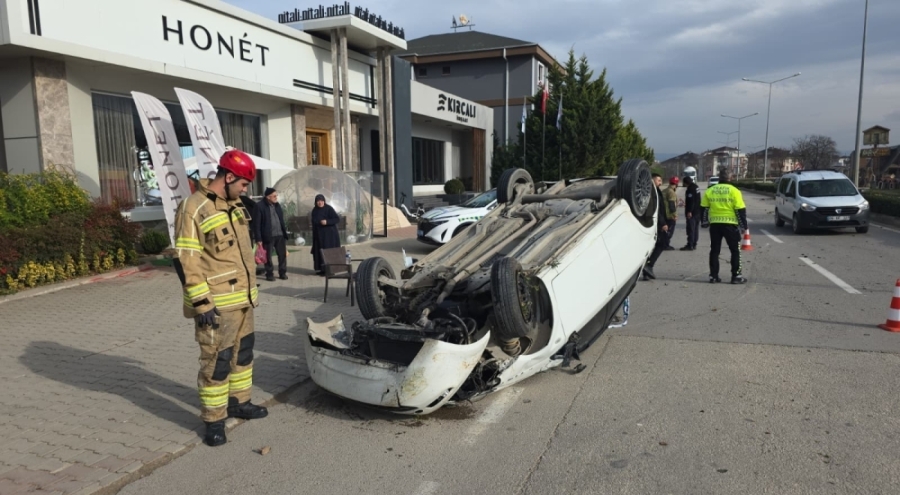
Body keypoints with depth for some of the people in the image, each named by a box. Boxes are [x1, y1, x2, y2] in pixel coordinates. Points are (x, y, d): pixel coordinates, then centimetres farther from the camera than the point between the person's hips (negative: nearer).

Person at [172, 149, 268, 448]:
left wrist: (252, 290, 22)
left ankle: (239, 402, 35)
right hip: (216, 304, -9)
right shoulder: (194, 209, -16)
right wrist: (201, 303, -20)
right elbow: (186, 262, -18)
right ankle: (214, 420, 12)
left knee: (243, 352, 18)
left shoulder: (234, 206, 11)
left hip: (242, 299, 9)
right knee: (217, 361, -1)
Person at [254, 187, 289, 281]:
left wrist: (285, 232, 11)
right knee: (268, 256, 4)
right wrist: (258, 238, -14)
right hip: (268, 236, -5)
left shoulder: (277, 205, 12)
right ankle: (270, 274, 15)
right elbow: (257, 223, -10)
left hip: (280, 235, 5)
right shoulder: (260, 206, -9)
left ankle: (282, 273, 18)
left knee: (283, 254, 7)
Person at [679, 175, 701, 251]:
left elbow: (691, 201, -23)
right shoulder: (696, 187, 14)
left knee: (690, 229, -8)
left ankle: (690, 245, -9)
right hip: (697, 211, 10)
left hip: (692, 213, -10)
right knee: (695, 228, 13)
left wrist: (689, 211, -23)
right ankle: (694, 244, 18)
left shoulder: (690, 189, -17)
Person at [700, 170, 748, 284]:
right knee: (735, 250, 7)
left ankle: (713, 276, 10)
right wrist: (743, 225, 0)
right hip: (730, 224, -3)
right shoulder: (734, 191, -5)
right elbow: (740, 210, -7)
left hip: (714, 224, 3)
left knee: (714, 250, 11)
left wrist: (705, 222, 19)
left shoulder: (709, 191, 6)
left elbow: (704, 209, 8)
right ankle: (736, 276, 5)